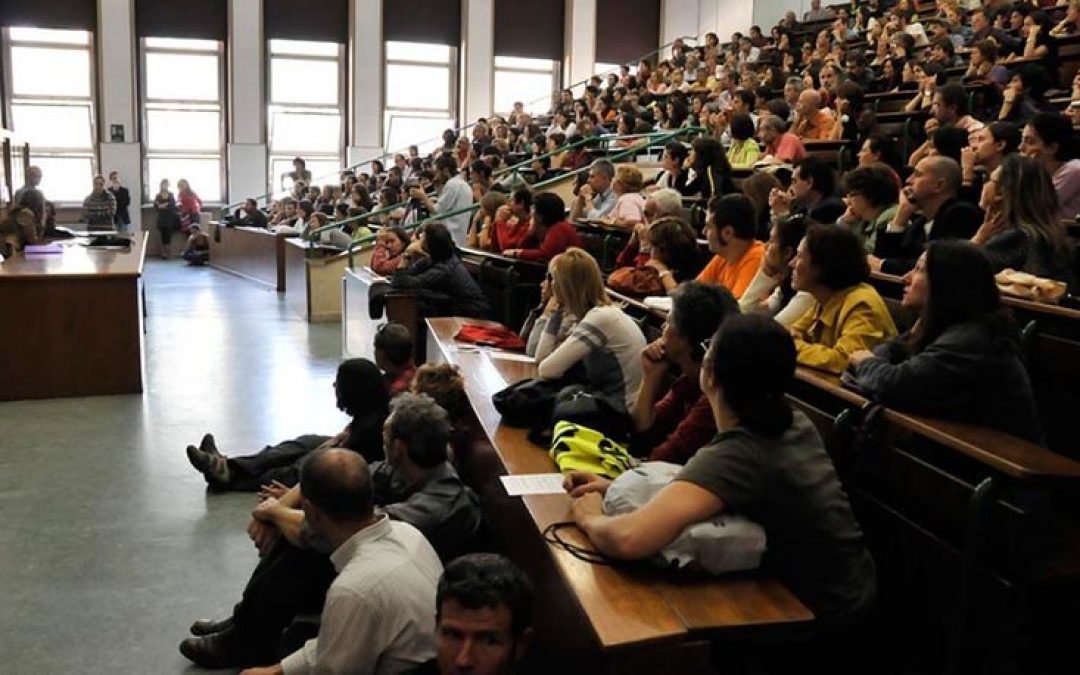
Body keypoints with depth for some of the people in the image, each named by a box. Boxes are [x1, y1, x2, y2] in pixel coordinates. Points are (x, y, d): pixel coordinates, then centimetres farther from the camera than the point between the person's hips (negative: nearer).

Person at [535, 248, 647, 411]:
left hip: (620, 411, -7)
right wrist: (556, 310, 4)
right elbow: (541, 357, 6)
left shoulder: (599, 318, -20)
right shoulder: (602, 311, 7)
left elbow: (546, 370, -22)